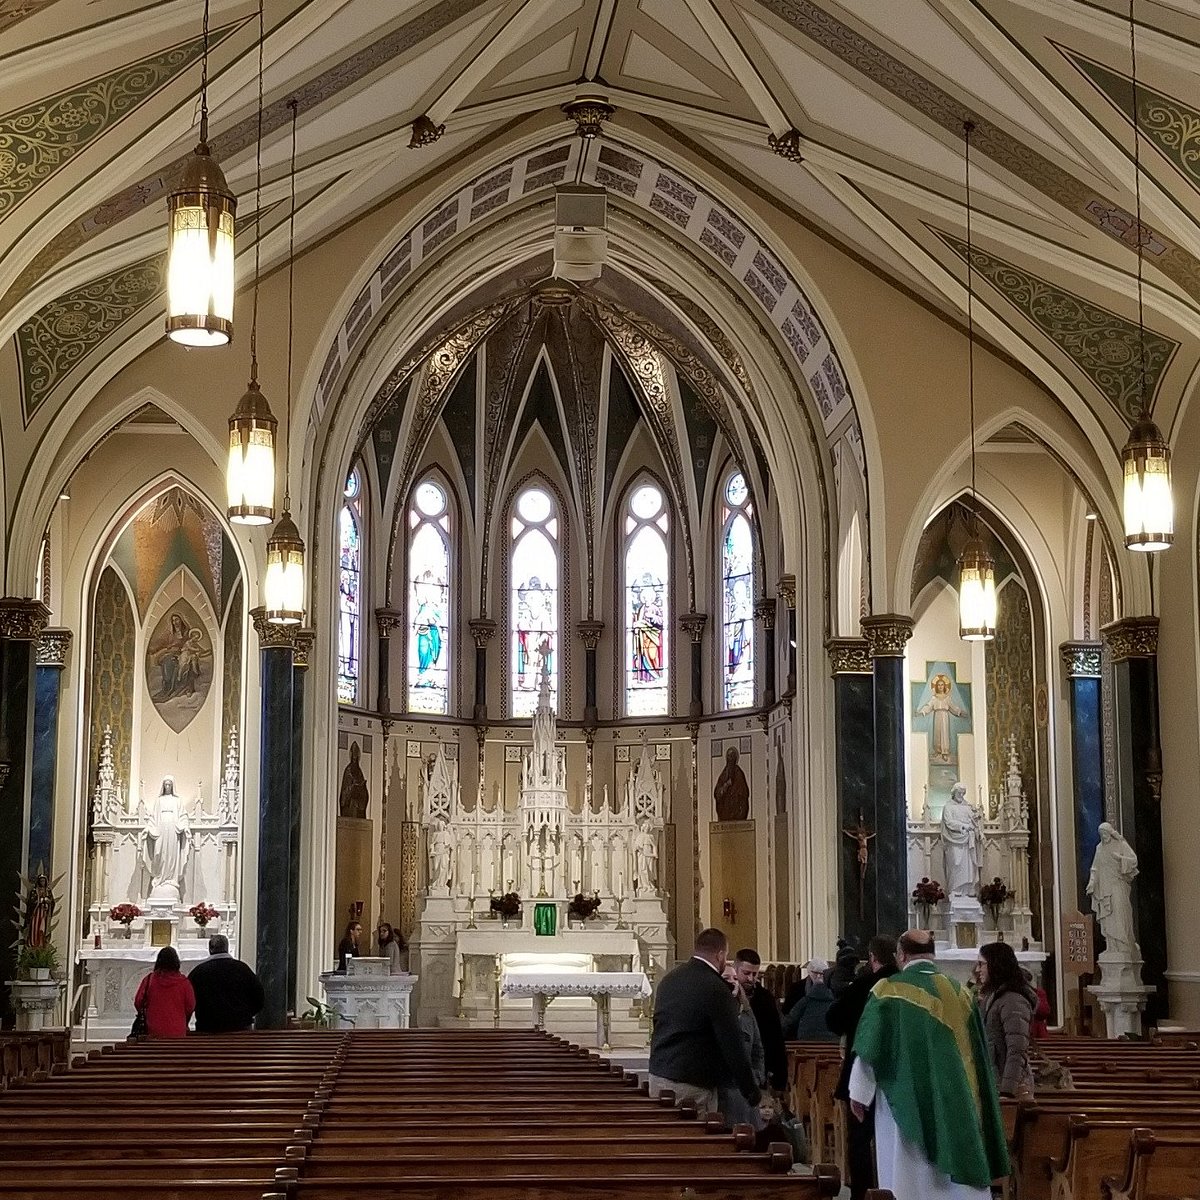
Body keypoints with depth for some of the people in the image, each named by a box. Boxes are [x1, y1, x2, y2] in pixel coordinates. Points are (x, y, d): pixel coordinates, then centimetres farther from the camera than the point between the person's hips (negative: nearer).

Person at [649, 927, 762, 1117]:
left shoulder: (668, 979, 10)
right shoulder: (716, 990, -14)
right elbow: (733, 1046, -13)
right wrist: (751, 1090, -4)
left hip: (658, 1075, 8)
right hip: (692, 1085, -8)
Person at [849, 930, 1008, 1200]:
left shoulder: (889, 990, -8)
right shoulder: (960, 992, 6)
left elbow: (869, 1047, -7)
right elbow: (978, 1050, 12)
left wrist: (859, 1092, 4)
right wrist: (967, 1094, 22)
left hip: (908, 1103, -4)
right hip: (956, 1102, 4)